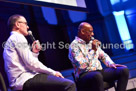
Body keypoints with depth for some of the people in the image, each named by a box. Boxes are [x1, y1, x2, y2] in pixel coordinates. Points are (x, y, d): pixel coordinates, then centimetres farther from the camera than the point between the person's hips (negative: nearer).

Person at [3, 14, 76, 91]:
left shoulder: (11, 40, 26)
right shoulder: (18, 37, -4)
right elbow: (31, 63, -14)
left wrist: (34, 53, 11)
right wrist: (53, 72, -8)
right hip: (24, 79, -10)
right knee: (69, 84, -20)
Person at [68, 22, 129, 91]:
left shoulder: (92, 41, 18)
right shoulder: (74, 45, -7)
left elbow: (103, 55, 25)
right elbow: (82, 66, -18)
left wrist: (111, 64, 4)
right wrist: (93, 50, -15)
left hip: (99, 71, 7)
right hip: (84, 75, -7)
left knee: (124, 70, -11)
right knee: (97, 76, -42)